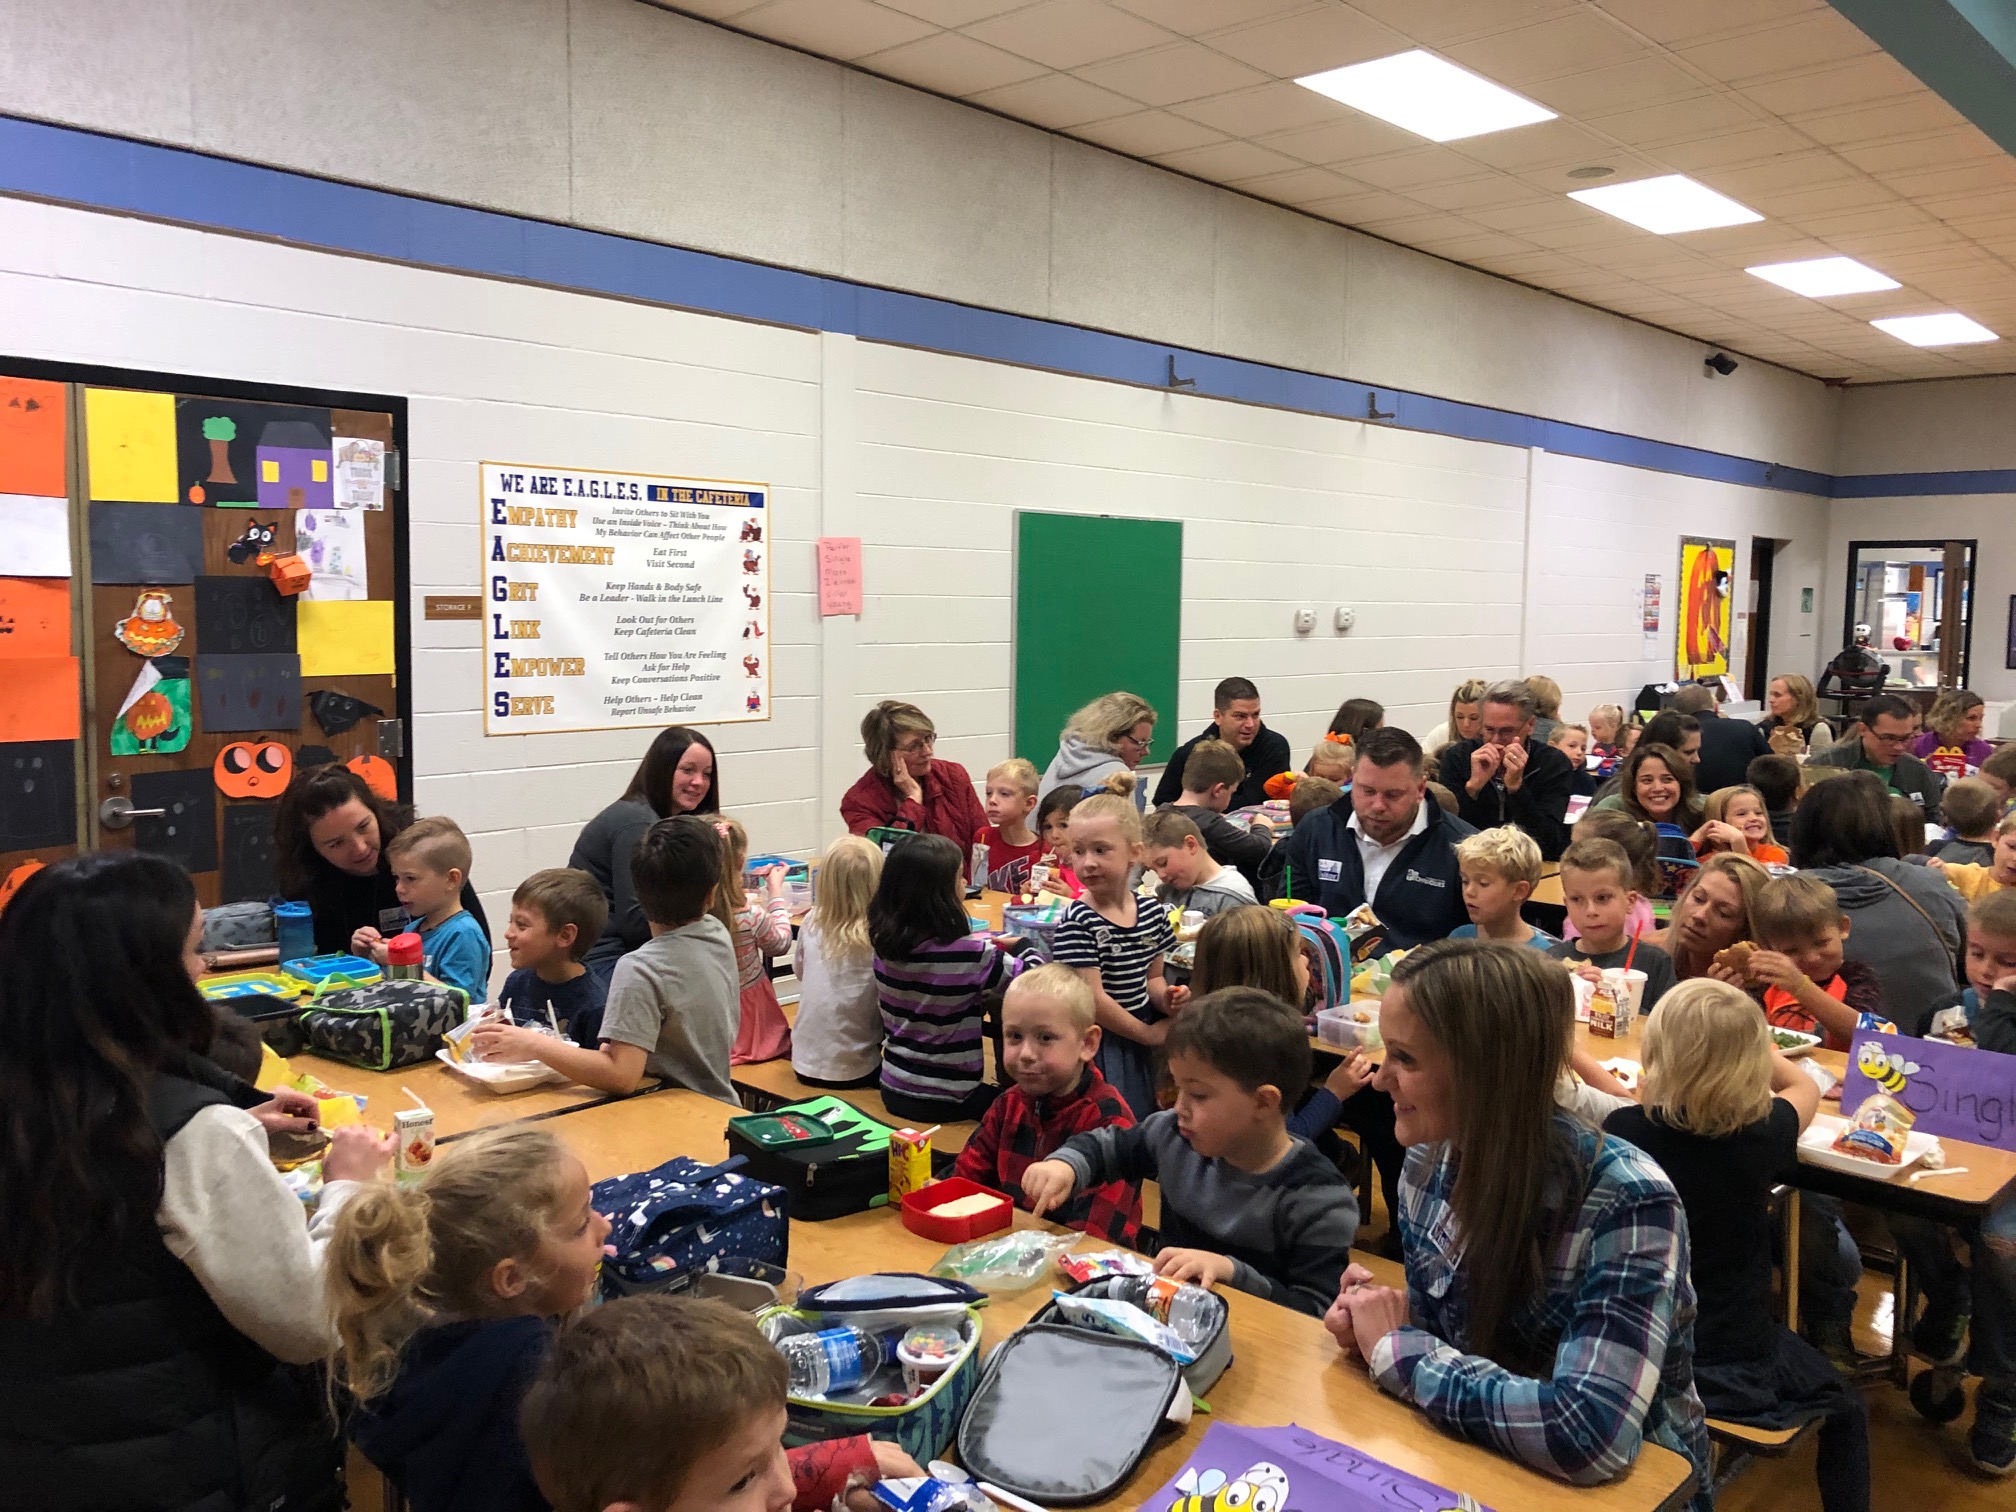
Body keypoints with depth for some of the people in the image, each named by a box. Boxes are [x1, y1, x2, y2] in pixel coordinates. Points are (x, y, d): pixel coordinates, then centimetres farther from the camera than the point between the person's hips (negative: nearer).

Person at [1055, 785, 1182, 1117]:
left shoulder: (1153, 913, 1)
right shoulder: (1076, 923, -18)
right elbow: (1093, 999, -18)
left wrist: (1165, 999, -8)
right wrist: (1149, 1034, -9)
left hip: (1140, 1045, 6)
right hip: (1095, 1050, -6)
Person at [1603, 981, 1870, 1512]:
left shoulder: (1623, 1129, -17)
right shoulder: (1760, 1136, -18)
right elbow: (1805, 1088, 8)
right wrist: (1741, 1035, 15)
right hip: (1734, 1363, -1)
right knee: (1847, 1411, 27)